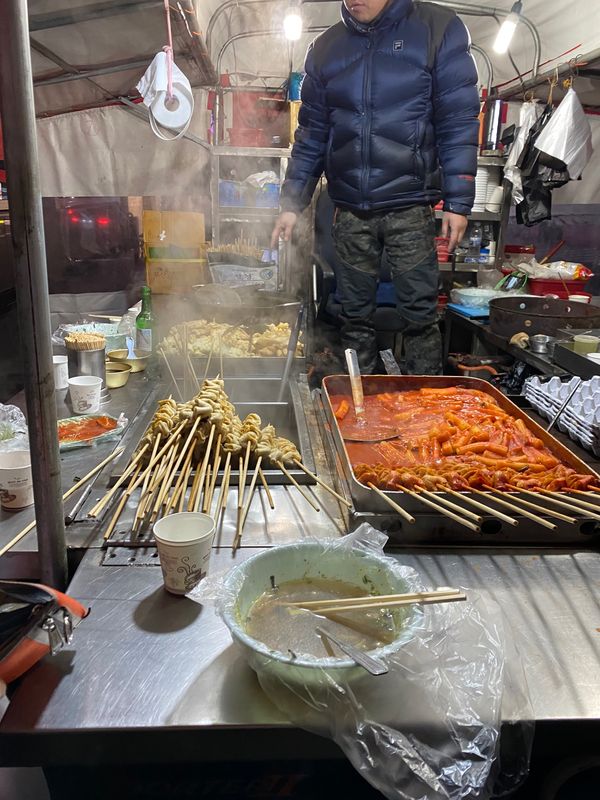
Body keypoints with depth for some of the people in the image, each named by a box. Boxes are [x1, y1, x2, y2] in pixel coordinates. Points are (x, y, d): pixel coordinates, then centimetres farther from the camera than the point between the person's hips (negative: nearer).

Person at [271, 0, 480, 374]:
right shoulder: (326, 48, 11)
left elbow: (458, 122, -3)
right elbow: (312, 134, 13)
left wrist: (458, 202, -10)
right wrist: (292, 203, 6)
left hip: (409, 206, -3)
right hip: (350, 209, 3)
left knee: (420, 313, -2)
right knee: (355, 314, 8)